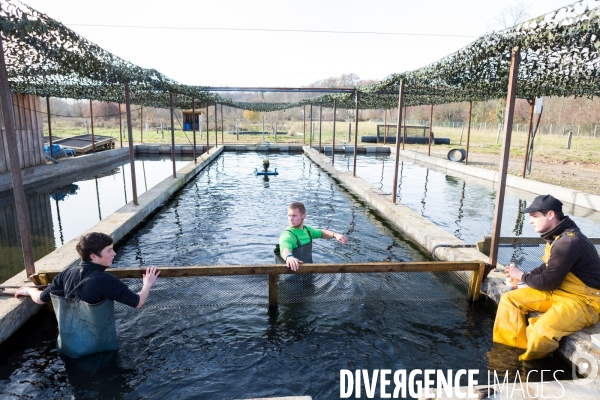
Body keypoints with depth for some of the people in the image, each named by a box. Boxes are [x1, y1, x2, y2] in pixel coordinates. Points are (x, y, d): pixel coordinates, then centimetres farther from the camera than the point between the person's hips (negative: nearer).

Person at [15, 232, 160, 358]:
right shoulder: (105, 280, -26)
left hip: (68, 348, 6)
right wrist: (147, 285, -2)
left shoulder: (67, 274, -9)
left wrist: (29, 290, 28)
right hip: (98, 349, -5)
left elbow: (40, 299, 6)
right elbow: (138, 302, -22)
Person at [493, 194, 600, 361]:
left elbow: (548, 283, -20)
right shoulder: (559, 235, 2)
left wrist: (522, 276, -3)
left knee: (540, 333, -30)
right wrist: (525, 275, 3)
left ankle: (528, 362, 2)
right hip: (560, 290, 10)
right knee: (510, 299, 3)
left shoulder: (568, 243, -27)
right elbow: (548, 268, 18)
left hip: (583, 300, -10)